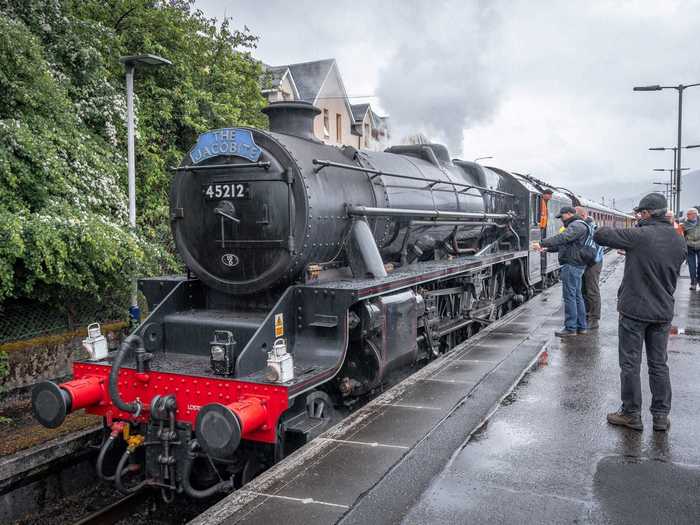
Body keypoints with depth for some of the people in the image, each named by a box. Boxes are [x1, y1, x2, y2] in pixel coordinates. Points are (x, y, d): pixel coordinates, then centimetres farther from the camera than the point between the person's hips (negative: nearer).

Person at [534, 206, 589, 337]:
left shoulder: (577, 225, -13)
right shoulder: (576, 225, 22)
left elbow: (563, 238, -28)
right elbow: (564, 243, 23)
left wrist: (543, 243, -30)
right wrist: (548, 248, 11)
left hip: (572, 265, -11)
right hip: (577, 265, 11)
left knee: (569, 296, -8)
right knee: (577, 296, 14)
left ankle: (570, 328, -4)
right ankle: (581, 326, 20)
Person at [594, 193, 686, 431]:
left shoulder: (639, 236, -19)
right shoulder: (679, 241, 3)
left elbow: (600, 235, -17)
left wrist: (620, 236, 5)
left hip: (634, 310, -6)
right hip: (663, 311, 6)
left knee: (630, 363, 5)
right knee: (659, 364, 15)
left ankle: (631, 414, 13)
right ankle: (661, 416, 21)